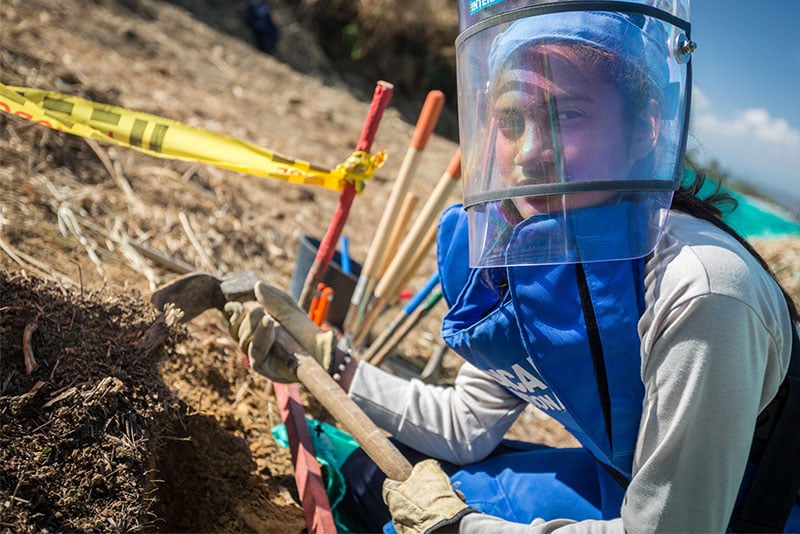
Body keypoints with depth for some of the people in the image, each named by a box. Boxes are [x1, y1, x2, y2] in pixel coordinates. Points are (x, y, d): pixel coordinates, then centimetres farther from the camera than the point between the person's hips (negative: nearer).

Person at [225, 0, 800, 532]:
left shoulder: (700, 292, -32)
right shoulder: (525, 247, -10)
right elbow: (468, 426, 2)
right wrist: (327, 360, -4)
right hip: (619, 482, 6)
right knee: (371, 471, 4)